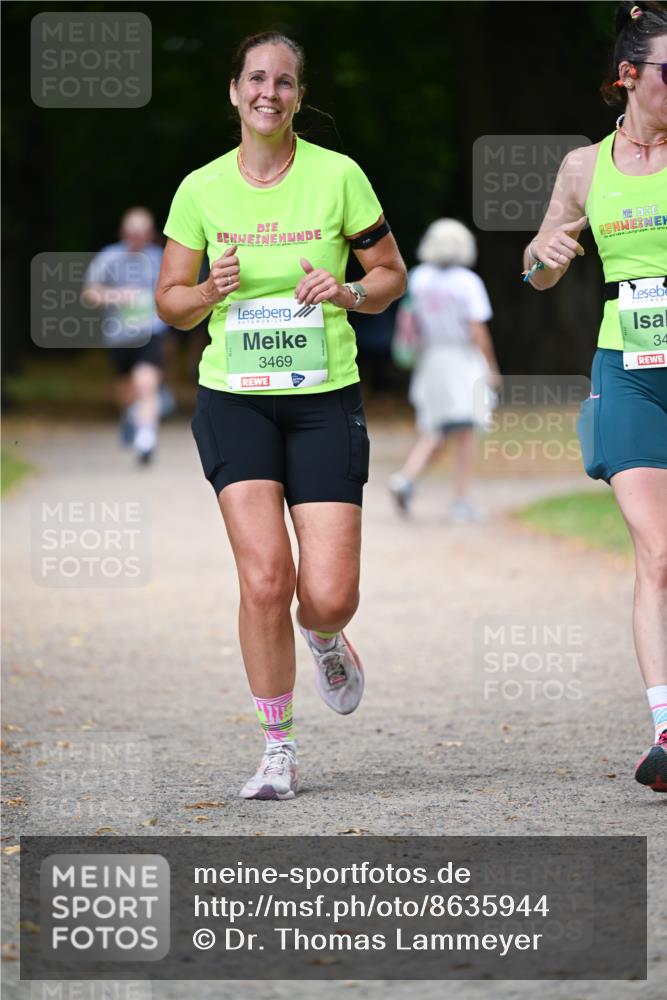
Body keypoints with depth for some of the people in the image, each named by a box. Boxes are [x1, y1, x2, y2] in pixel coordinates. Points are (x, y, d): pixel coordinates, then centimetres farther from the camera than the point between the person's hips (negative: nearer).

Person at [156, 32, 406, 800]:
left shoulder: (338, 176, -2)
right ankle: (278, 750, 3)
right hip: (234, 398, 0)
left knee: (328, 596, -8)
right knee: (263, 578, -14)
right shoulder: (201, 190, 1)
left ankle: (325, 642, 32)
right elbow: (171, 303, 9)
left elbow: (390, 274, 8)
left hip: (325, 399, 0)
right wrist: (213, 289, -12)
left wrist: (348, 292, -13)